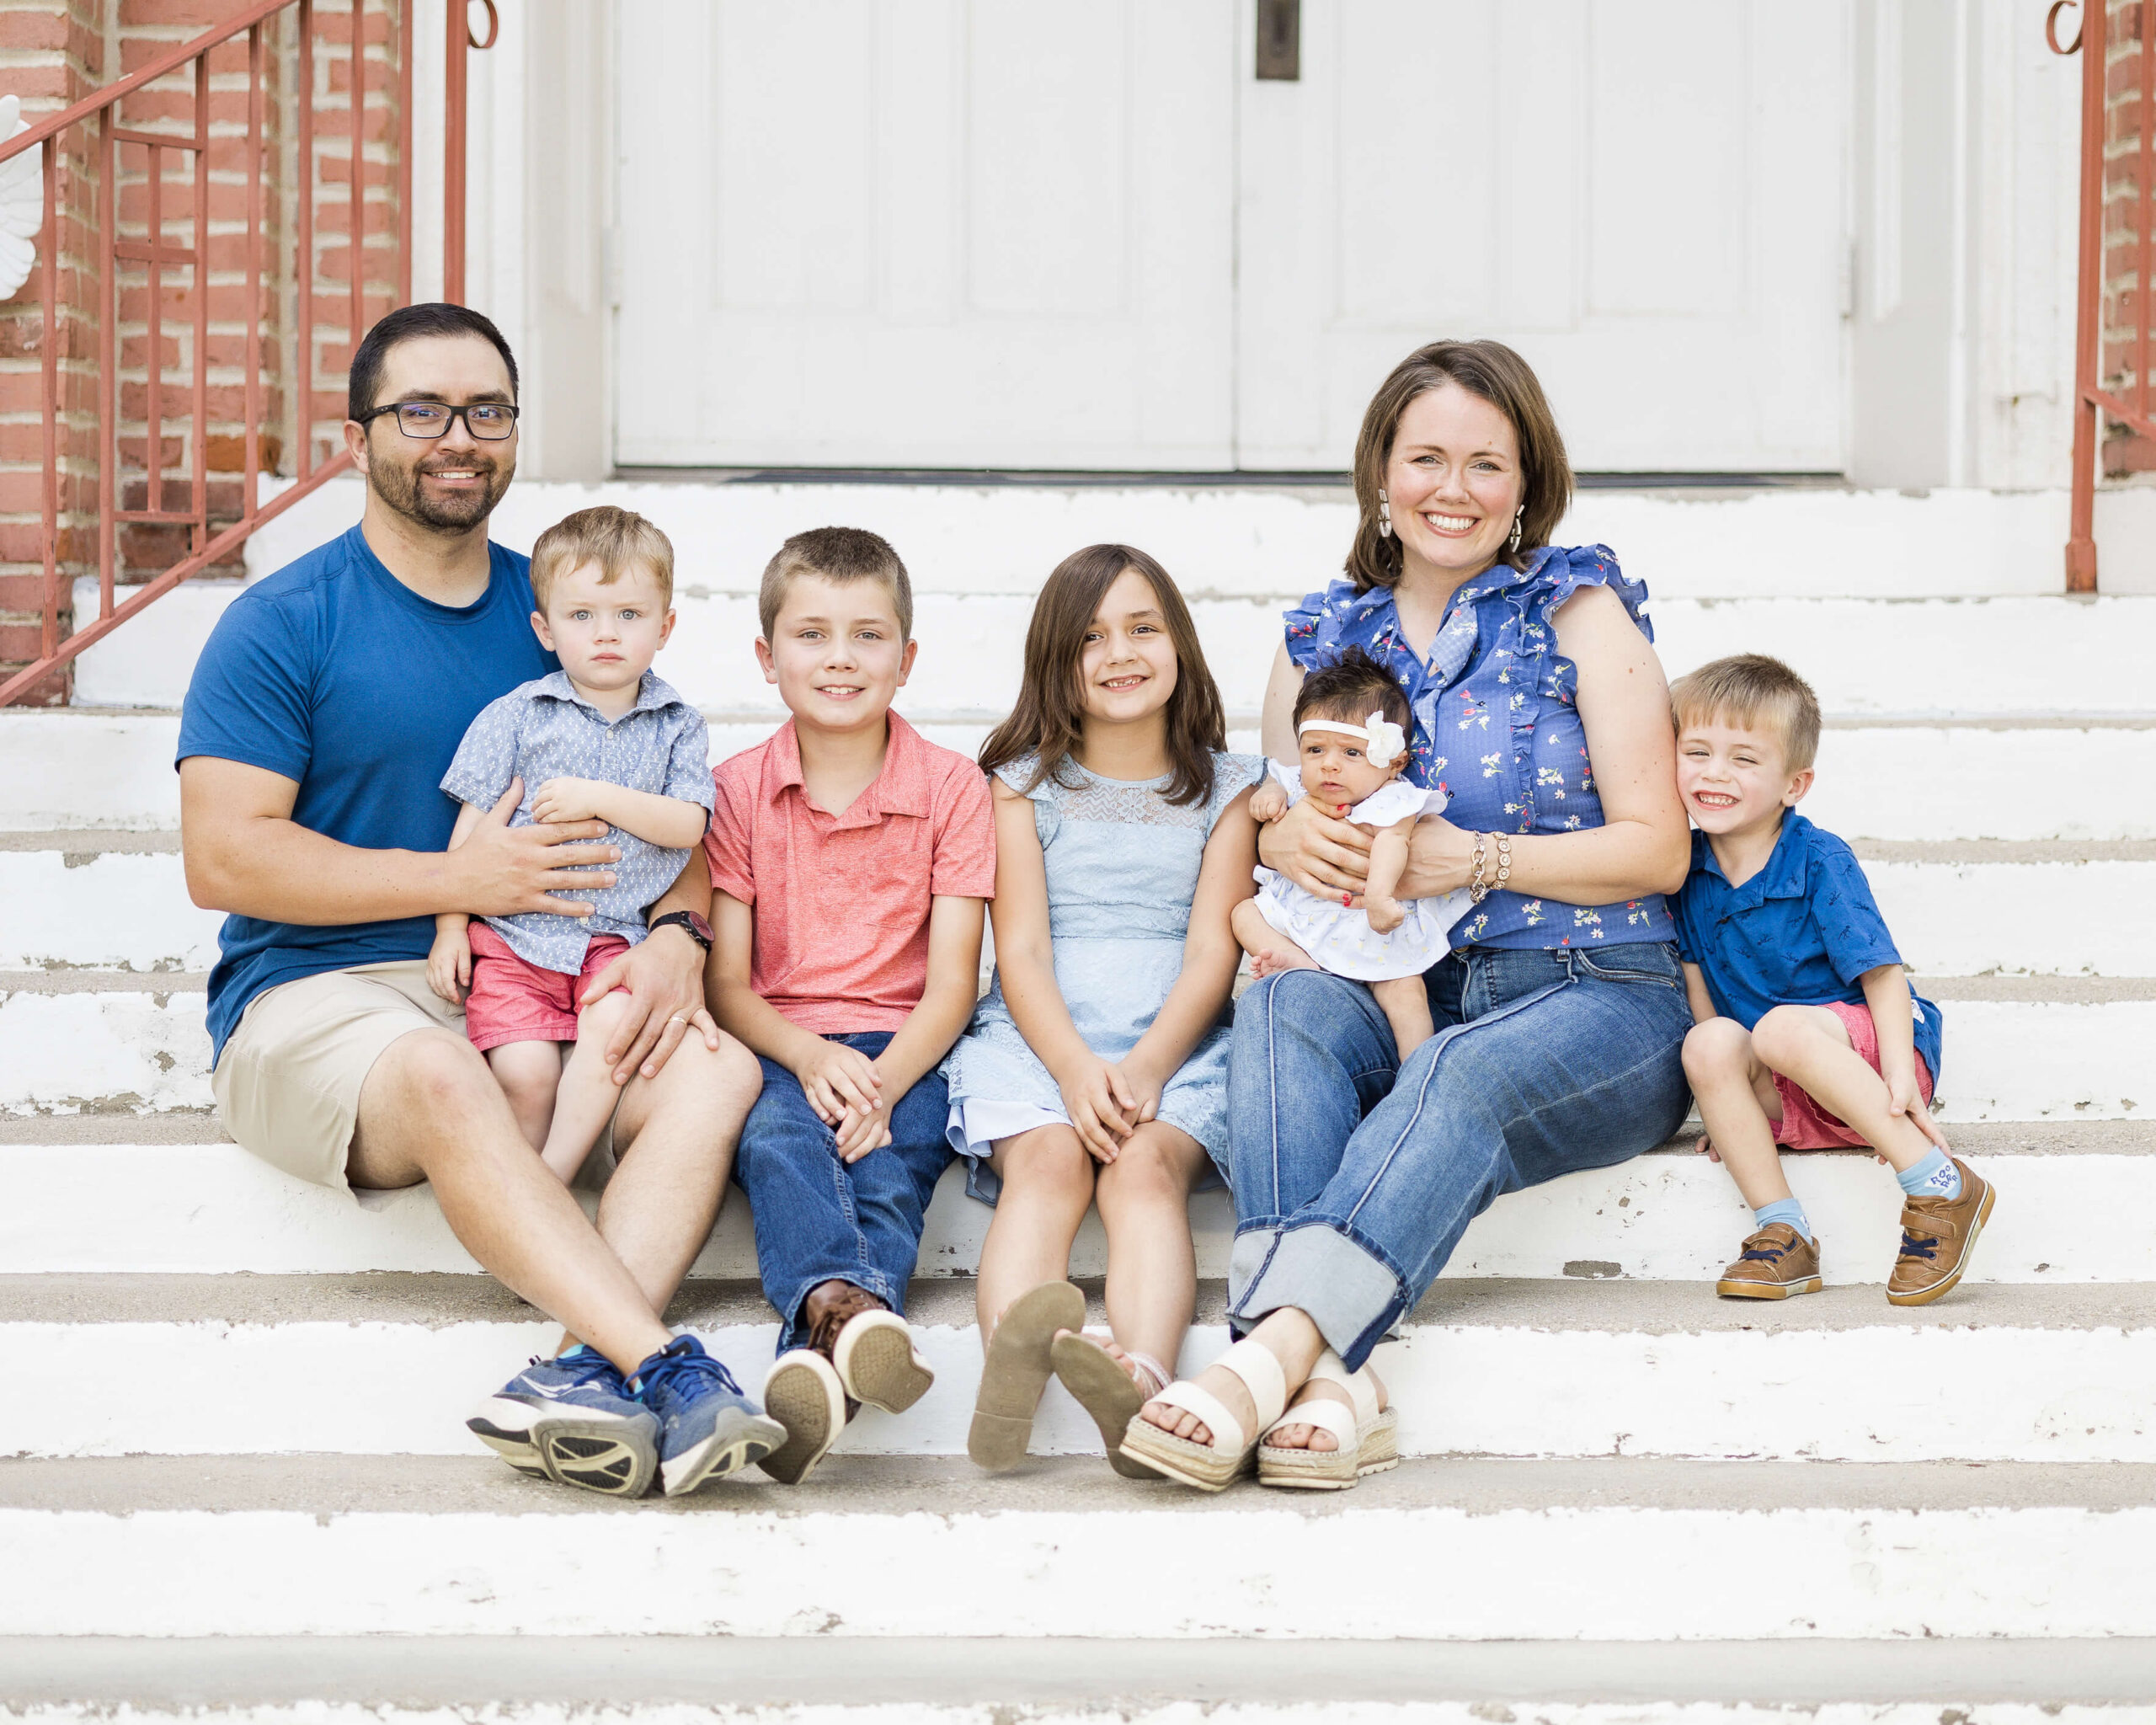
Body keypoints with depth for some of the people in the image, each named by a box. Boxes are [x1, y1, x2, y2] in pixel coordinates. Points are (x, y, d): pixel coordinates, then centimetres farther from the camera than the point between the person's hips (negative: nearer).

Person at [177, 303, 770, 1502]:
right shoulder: (284, 624, 0)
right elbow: (224, 860, -9)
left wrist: (678, 934, -8)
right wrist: (460, 877, -14)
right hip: (317, 997, -4)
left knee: (719, 1069, -23)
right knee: (439, 1077, -38)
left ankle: (593, 1367, -43)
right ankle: (669, 1370, -48)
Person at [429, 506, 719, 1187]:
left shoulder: (678, 726, 9)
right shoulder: (514, 716, 6)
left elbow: (688, 825, -2)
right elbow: (473, 826, 7)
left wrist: (599, 798, -11)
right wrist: (450, 927, 2)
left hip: (616, 936, 0)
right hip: (513, 932, 0)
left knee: (614, 1021, -30)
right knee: (526, 1070, -20)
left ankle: (550, 1178, -21)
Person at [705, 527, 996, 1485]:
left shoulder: (952, 787, 5)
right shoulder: (738, 789, 8)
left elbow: (951, 981, 0)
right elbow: (726, 980, 4)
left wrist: (883, 1080, -19)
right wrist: (811, 1057, -17)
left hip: (903, 1050, 0)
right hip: (780, 1047, 0)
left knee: (891, 1167, -31)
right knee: (776, 1143, -33)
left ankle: (815, 1359, -55)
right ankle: (848, 1305, -60)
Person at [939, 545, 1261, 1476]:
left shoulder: (1224, 789, 16)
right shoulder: (1025, 783, 14)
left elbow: (1211, 951, 4)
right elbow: (1021, 952, 3)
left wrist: (1146, 1066, -15)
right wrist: (1076, 1069, -17)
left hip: (1175, 1042, 0)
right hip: (1036, 1039, 0)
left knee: (1147, 1167, -31)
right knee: (1047, 1163, -31)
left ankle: (1140, 1385, -58)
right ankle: (1010, 1365, -60)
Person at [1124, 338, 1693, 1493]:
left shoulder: (1578, 607, 3)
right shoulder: (1323, 636, 13)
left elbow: (1657, 848, -2)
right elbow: (1270, 815, 21)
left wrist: (1470, 858, -14)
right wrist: (1282, 835, -4)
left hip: (1595, 1002, -3)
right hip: (1405, 1000, 3)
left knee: (1456, 1076, -36)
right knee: (1283, 1005, -30)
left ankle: (1265, 1356, -51)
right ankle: (1324, 1377, -47)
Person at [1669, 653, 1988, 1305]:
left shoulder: (1820, 862, -11)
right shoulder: (1688, 868, 2)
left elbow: (1882, 972, -13)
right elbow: (1697, 977, 8)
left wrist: (1899, 1077, -25)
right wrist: (1728, 1093, 1)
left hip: (1862, 1048, -4)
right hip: (1782, 1096, 4)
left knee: (1782, 1029, -34)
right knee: (1707, 1043, -26)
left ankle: (1939, 1185, -29)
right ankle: (1782, 1230, -23)